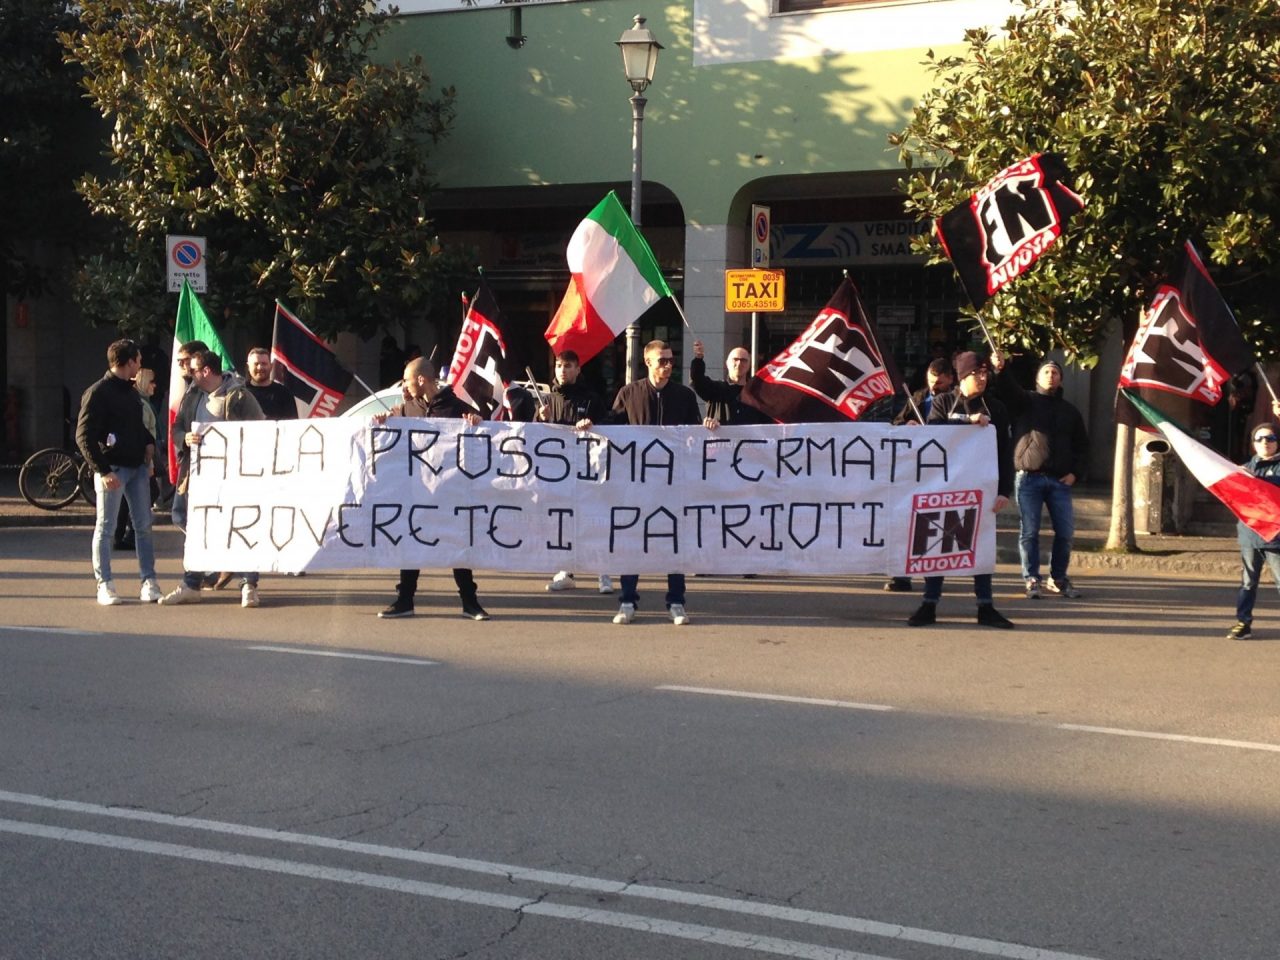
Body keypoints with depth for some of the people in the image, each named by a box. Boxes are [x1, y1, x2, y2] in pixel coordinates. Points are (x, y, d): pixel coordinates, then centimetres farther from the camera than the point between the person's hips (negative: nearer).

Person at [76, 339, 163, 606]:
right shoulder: (98, 393, -11)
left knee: (144, 526, 7)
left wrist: (149, 442, 8)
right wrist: (103, 471, -19)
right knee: (105, 529, -1)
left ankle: (148, 581, 12)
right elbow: (84, 437, -14)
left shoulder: (131, 391, 15)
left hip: (138, 467, 8)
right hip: (112, 469, -7)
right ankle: (105, 585, 4)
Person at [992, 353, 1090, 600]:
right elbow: (1007, 389, -13)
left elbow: (1082, 445, 18)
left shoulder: (1069, 411, 18)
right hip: (1029, 478, -3)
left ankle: (1058, 579, 16)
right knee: (1029, 532, -4)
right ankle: (1032, 580, 3)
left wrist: (1076, 473, 3)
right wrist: (1000, 370, -34)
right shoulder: (1025, 402, 8)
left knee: (1065, 532, 2)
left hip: (1060, 480, 3)